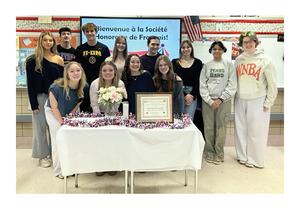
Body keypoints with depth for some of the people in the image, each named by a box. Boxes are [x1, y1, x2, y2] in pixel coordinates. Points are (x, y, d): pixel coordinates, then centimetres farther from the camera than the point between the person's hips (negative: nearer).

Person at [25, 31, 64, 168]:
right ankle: (43, 155, 19)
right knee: (40, 126, 5)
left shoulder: (58, 59, 4)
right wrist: (33, 104, -10)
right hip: (40, 97, -2)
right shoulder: (33, 60, -2)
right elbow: (30, 84, -4)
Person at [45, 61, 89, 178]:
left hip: (71, 112, 4)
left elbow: (79, 102, -5)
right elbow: (54, 106, -20)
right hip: (53, 112, -3)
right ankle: (59, 170, 7)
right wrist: (62, 121, -15)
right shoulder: (57, 87, -34)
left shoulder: (84, 87, -22)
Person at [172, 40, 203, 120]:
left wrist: (192, 95, -8)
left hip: (192, 95, 0)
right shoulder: (174, 62, 6)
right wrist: (184, 95, -7)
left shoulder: (198, 62, 7)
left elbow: (198, 81, 4)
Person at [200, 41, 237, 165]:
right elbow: (202, 85, 3)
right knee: (208, 128, 3)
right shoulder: (206, 66, 7)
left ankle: (219, 153, 15)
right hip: (208, 100, 1)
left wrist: (220, 99, -10)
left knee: (220, 127, 1)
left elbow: (232, 85, -2)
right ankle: (209, 152, 17)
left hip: (223, 101, -1)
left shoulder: (229, 65, 4)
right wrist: (210, 101, -8)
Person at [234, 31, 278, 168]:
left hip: (258, 101, -3)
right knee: (241, 129, 9)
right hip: (240, 100, 4)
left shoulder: (264, 60, -4)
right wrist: (234, 96, 3)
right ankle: (242, 156, 25)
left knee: (256, 131, 2)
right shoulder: (239, 60, 6)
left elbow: (272, 85, -3)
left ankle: (255, 160, 16)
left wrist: (268, 103, -5)